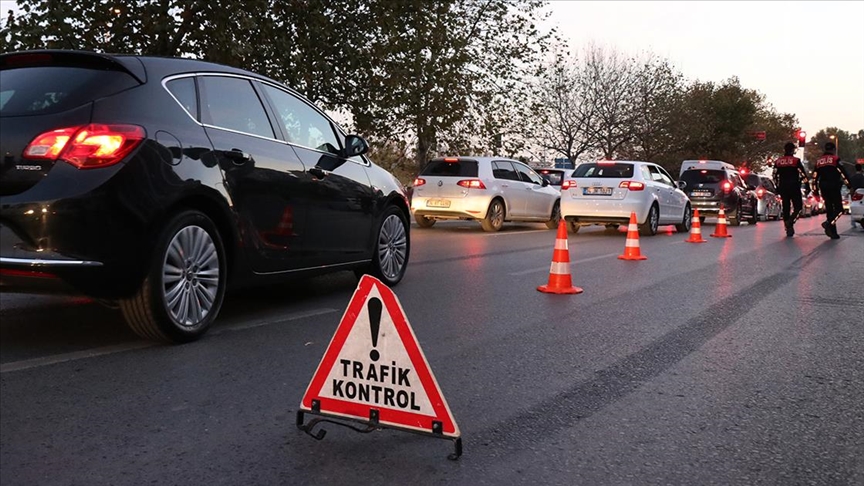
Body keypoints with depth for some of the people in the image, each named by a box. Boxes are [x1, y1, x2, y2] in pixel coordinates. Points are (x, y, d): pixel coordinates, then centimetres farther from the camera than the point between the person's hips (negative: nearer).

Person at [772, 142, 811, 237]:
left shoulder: (777, 162, 7)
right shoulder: (796, 161, -5)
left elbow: (775, 176, 11)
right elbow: (803, 175, -7)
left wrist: (777, 187, 21)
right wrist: (807, 186, 0)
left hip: (783, 188, 4)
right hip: (794, 188, -4)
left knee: (785, 208, 9)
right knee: (798, 207, 3)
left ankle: (788, 229, 8)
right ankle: (790, 221, -23)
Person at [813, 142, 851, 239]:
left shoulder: (818, 161, 12)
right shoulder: (835, 159, -4)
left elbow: (816, 176, 13)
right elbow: (843, 172, -10)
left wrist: (816, 189, 17)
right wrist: (849, 184, -4)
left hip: (823, 187, 6)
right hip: (833, 187, -6)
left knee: (829, 208, 10)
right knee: (839, 208, -2)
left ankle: (833, 232, 9)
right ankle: (828, 223, -28)